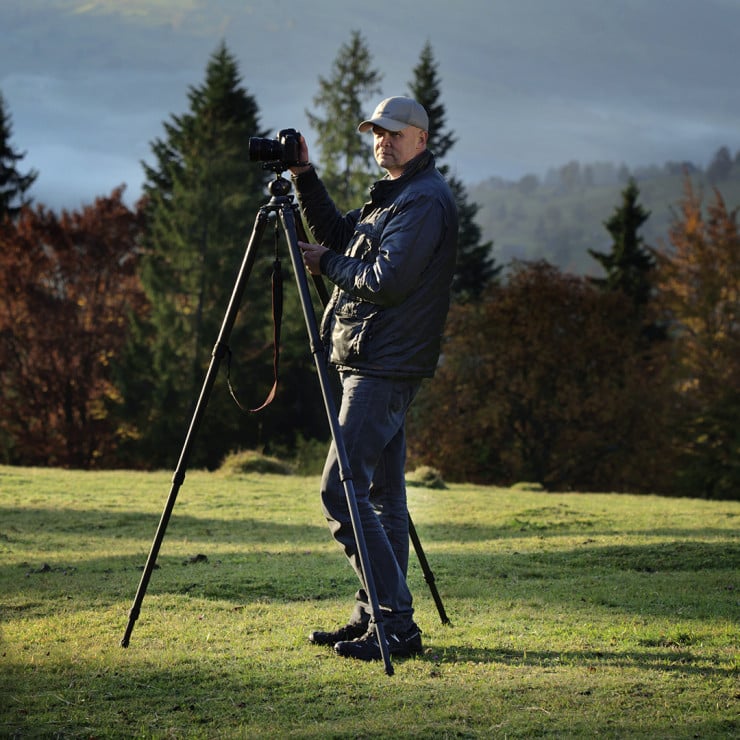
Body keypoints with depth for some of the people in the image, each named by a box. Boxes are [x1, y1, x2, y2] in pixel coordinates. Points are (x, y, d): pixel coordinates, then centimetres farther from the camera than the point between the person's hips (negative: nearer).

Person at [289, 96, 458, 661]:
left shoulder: (426, 200, -13)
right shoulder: (392, 196, 19)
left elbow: (385, 281, -21)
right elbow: (340, 235, 24)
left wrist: (326, 263, -6)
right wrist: (305, 178, 13)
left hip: (385, 369, -11)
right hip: (379, 365, 11)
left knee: (342, 490, -13)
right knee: (382, 494, 11)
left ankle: (396, 623, -12)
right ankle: (379, 618, 16)